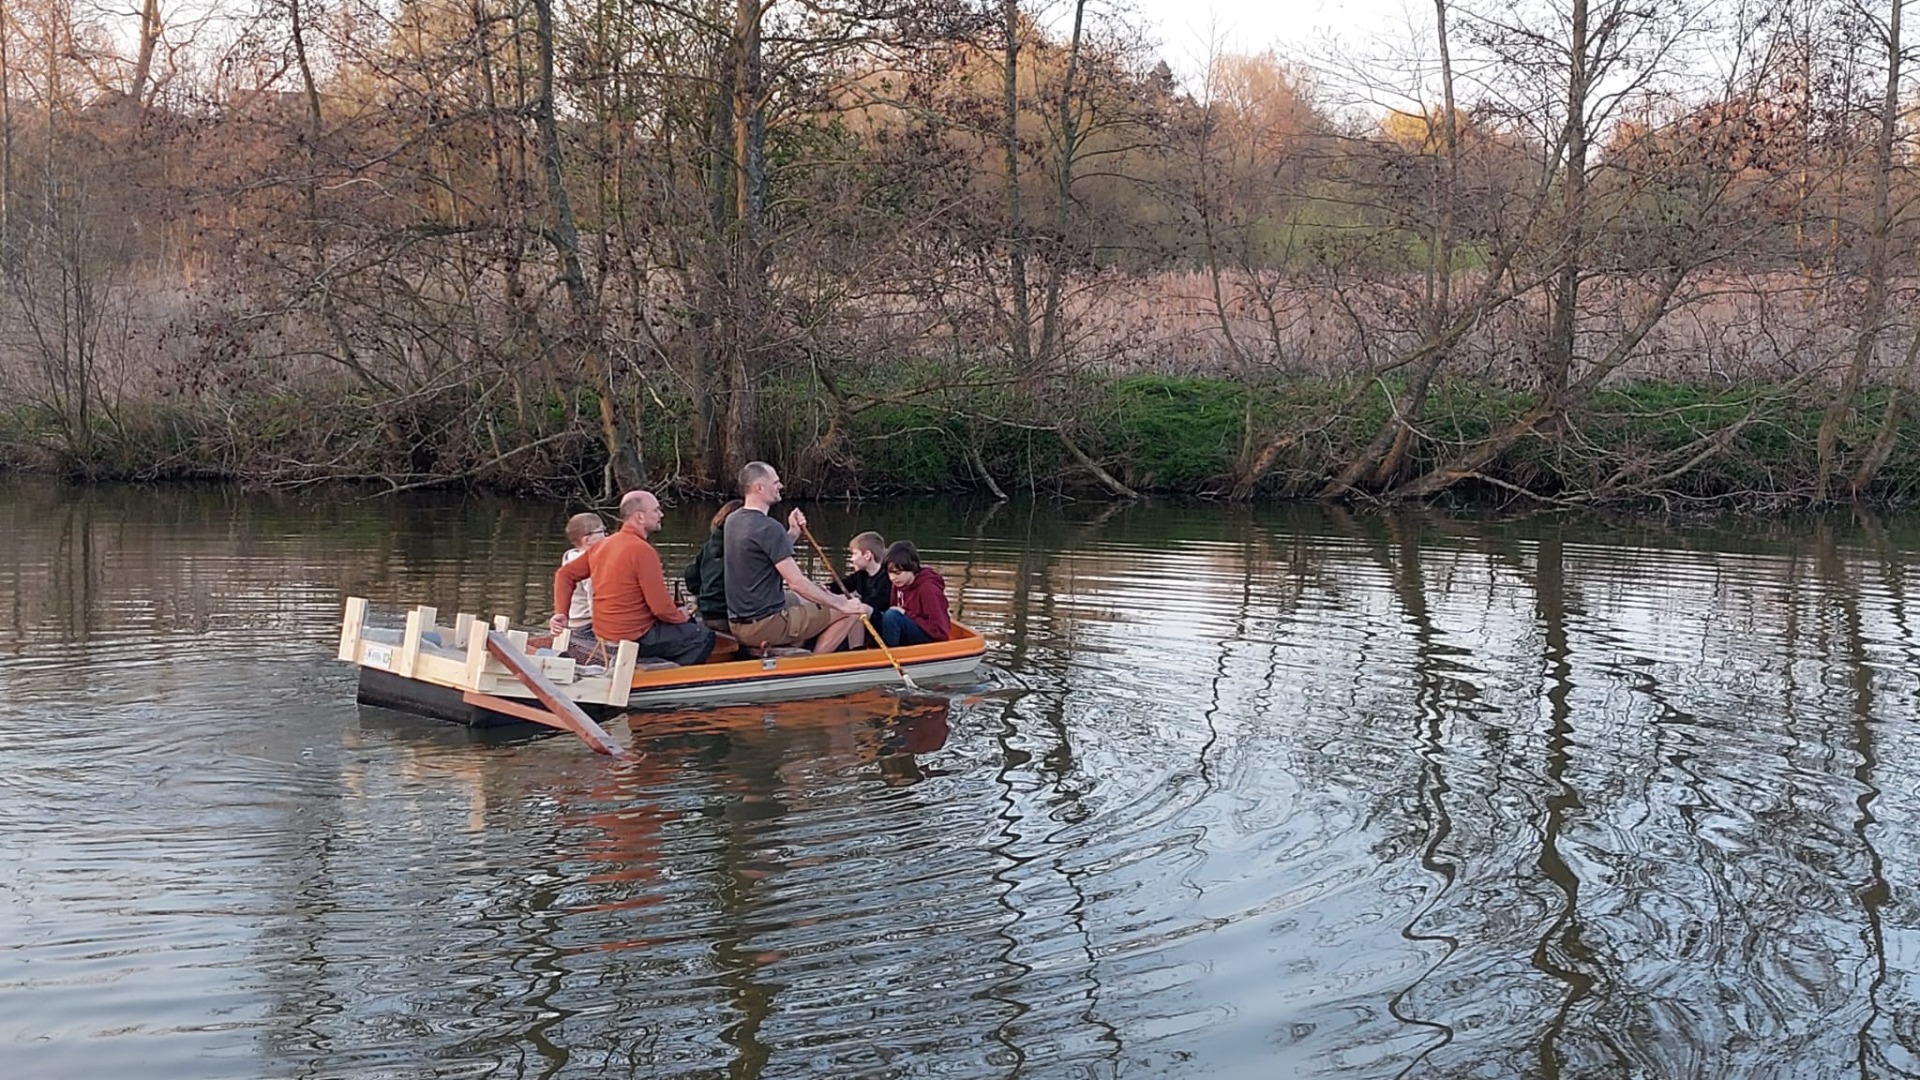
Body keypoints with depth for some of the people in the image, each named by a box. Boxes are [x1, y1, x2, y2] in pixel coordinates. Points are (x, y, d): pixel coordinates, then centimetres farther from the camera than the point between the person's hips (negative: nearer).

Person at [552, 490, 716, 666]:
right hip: (635, 637, -9)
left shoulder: (601, 546, 7)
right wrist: (681, 616, -2)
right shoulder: (643, 551, -20)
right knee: (703, 635, 2)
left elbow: (565, 574, 9)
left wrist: (561, 613, 4)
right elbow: (661, 608, -22)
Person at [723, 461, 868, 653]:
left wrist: (793, 533, 8)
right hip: (765, 626, -10)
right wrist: (842, 605, -14)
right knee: (853, 611, -5)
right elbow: (796, 583, -21)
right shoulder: (769, 528, -20)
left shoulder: (733, 521, 9)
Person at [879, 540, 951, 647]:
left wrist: (907, 615, -20)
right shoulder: (899, 585, 4)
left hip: (931, 639, -8)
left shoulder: (928, 589, -19)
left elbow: (940, 631, -22)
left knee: (892, 616, -28)